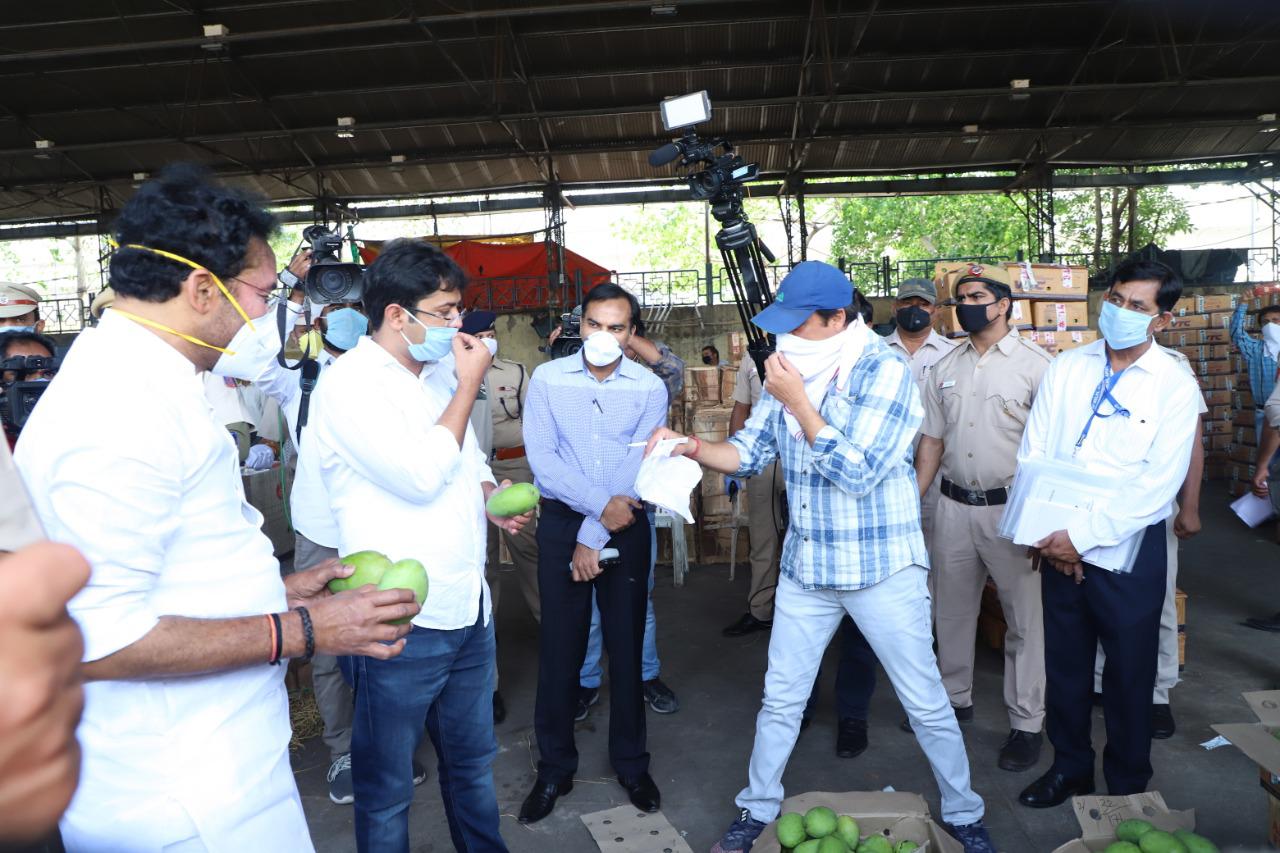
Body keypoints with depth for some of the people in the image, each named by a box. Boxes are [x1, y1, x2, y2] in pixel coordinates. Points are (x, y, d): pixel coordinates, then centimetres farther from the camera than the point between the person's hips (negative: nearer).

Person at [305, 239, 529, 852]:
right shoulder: (350, 383, -14)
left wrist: (491, 497, 2)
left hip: (469, 610, 7)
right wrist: (468, 386, -15)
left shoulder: (440, 372, 8)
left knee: (473, 760, 24)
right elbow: (420, 475, -25)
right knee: (386, 786, 12)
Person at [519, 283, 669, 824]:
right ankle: (555, 768, 23)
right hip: (561, 523, 0)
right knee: (559, 649, 6)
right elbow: (541, 458, -10)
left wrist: (595, 536, -12)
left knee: (627, 647, 9)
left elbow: (638, 468, -8)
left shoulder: (649, 388, -2)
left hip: (627, 528, 0)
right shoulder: (547, 379, -3)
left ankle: (631, 764, 27)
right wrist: (600, 505, -18)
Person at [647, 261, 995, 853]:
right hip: (805, 568, 5)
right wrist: (693, 448, -15)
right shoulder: (790, 372, 2)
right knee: (781, 698, 14)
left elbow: (858, 472, -24)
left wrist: (797, 402, -22)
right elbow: (750, 451, 3)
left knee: (927, 703, 11)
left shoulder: (884, 372, -16)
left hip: (882, 570, -4)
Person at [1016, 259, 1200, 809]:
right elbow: (1033, 454, -1)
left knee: (1129, 676, 11)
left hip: (1127, 552, -3)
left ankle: (1127, 785, 33)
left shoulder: (1175, 386, -8)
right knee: (1064, 665, 16)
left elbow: (1157, 484, -15)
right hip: (1060, 549, 3)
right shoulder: (1066, 369, 2)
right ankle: (1070, 767, 37)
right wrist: (1049, 536, -10)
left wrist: (1082, 536, -19)